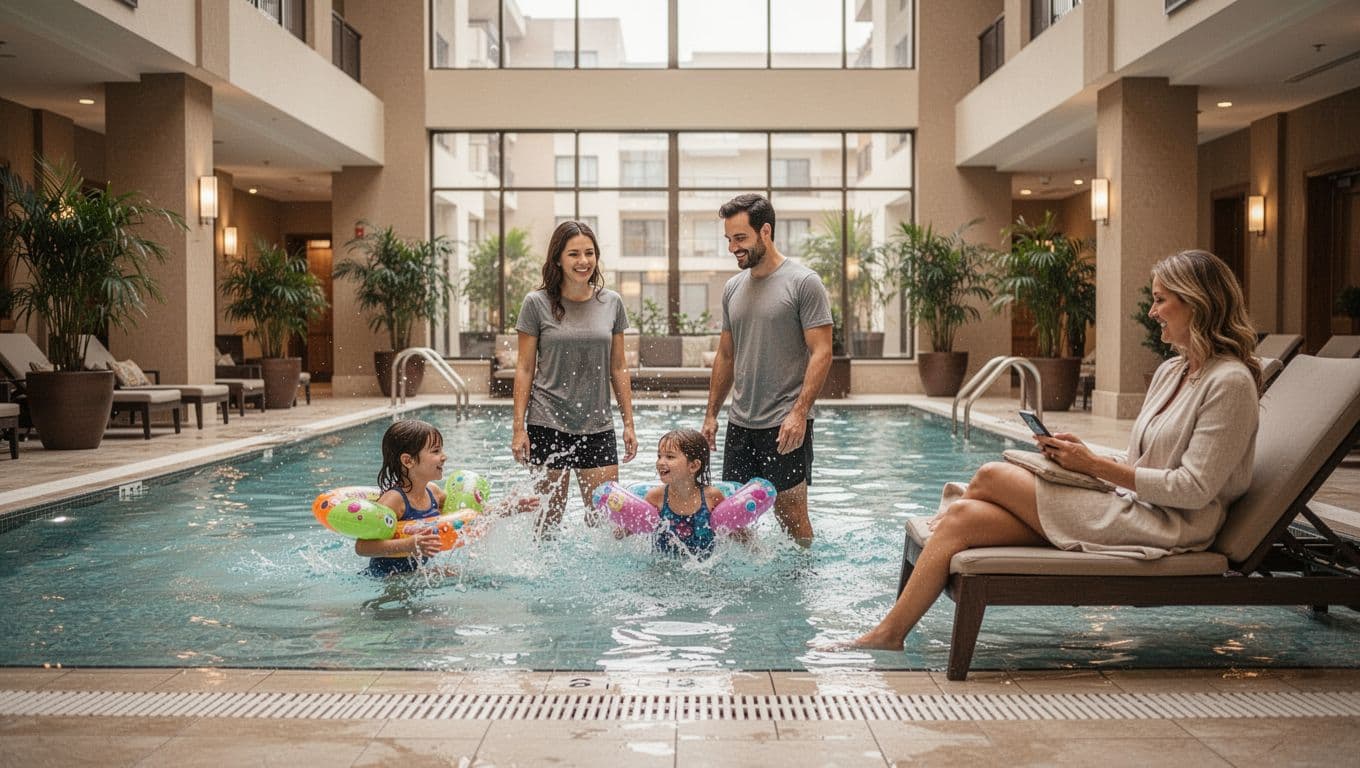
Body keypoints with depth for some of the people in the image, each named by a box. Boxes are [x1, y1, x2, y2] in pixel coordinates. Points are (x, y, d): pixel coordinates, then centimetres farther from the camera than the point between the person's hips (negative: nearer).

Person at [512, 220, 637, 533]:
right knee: (550, 517, 5)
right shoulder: (537, 303, -2)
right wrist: (519, 428, -5)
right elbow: (524, 369, 0)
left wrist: (629, 423, 7)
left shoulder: (611, 303, 6)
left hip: (597, 425, 2)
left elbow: (618, 369, 10)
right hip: (548, 424, -2)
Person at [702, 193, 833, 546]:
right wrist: (711, 414, 16)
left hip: (785, 425, -6)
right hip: (740, 424, 6)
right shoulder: (733, 288, 12)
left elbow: (821, 353, -11)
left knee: (790, 515, -1)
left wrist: (799, 413, -20)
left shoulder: (803, 282, -7)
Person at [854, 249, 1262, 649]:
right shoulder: (1170, 372, 17)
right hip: (1128, 507, 9)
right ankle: (889, 634, -5)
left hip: (1163, 527, -8)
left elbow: (1193, 489, -18)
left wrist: (1096, 466, -15)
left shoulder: (1230, 381, -11)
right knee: (962, 518, -12)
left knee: (991, 477, -13)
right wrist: (1082, 453, 0)